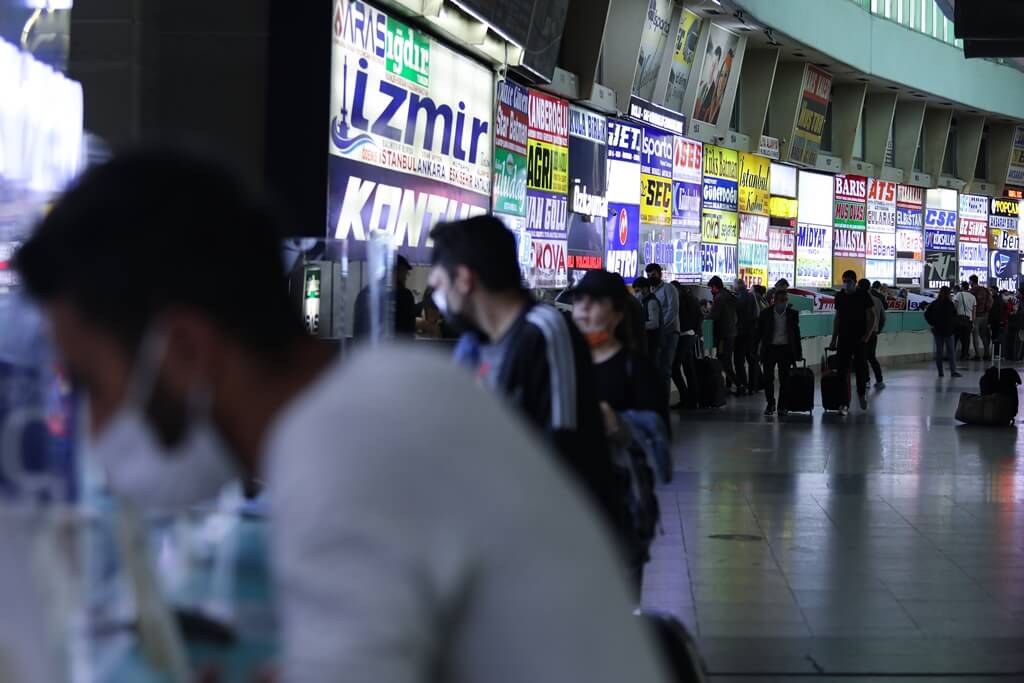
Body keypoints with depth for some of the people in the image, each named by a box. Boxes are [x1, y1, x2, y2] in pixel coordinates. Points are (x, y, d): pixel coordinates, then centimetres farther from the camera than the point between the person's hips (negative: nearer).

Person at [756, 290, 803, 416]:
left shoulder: (792, 314, 2)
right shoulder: (766, 313, 0)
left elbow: (796, 333, 7)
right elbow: (759, 333, 4)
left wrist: (798, 352, 5)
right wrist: (756, 349, -2)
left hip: (785, 350, 0)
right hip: (769, 349, 0)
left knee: (784, 379, 2)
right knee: (768, 378, -1)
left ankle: (782, 406, 10)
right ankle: (770, 404, 14)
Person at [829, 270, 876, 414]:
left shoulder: (863, 295, -4)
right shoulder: (839, 297, 6)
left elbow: (872, 317, -1)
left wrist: (867, 335, -11)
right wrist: (833, 340, 11)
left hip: (859, 339, -2)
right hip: (843, 339, 2)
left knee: (861, 368, 4)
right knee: (843, 370, -4)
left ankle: (862, 393, 32)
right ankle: (844, 403, -4)